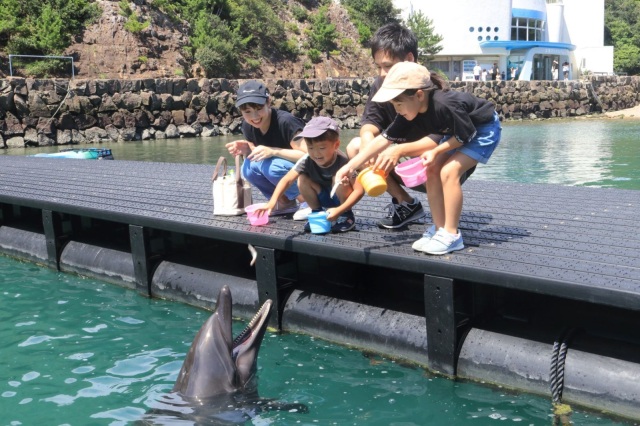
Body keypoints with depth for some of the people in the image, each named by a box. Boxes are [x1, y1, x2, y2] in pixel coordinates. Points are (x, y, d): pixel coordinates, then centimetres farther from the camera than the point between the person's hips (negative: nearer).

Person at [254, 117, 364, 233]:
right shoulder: (307, 161, -22)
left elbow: (359, 190, -34)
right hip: (325, 198, 3)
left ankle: (347, 216, -11)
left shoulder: (343, 162, -31)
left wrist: (339, 210, -43)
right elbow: (287, 180, -25)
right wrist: (272, 201, -39)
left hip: (342, 199, -3)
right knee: (302, 179, -20)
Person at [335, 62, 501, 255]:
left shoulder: (445, 105, -38)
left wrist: (436, 151, -23)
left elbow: (466, 134, -24)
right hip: (459, 131, 8)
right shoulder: (410, 112, -15)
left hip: (483, 130, -8)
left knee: (449, 171, -21)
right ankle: (439, 228, 7)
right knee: (432, 170, -2)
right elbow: (384, 139, -13)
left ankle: (451, 235, -12)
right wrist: (350, 166, -17)